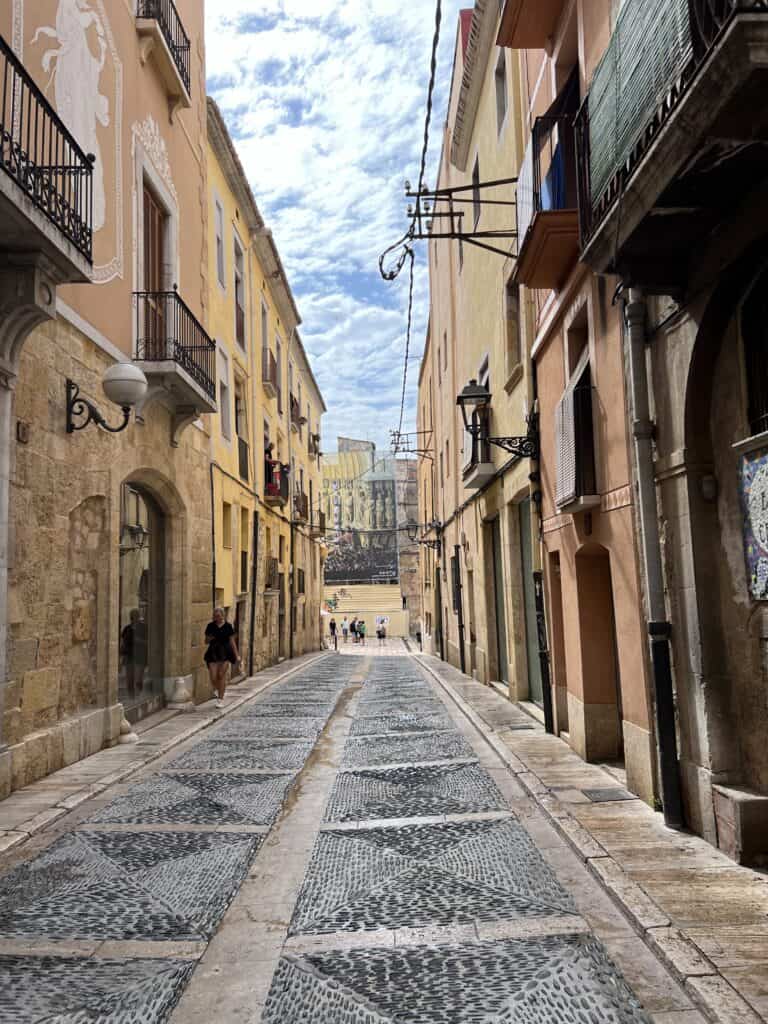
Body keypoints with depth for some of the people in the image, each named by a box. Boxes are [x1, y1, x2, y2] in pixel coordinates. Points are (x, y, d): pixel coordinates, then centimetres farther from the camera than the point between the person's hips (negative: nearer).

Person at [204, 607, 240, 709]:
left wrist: (237, 655, 2)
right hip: (213, 653, 1)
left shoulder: (228, 626, 2)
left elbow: (232, 642, 6)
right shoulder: (210, 626, 4)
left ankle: (220, 699, 3)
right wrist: (209, 639, -12)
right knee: (213, 677, -5)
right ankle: (219, 690, 29)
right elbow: (206, 641, 12)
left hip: (225, 653, -1)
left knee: (222, 675, -7)